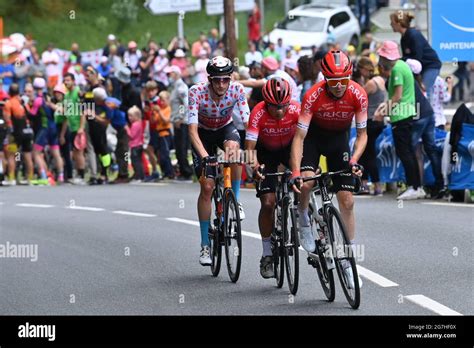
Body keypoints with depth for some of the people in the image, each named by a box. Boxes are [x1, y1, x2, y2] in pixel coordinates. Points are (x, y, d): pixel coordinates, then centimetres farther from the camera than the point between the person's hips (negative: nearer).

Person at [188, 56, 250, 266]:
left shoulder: (236, 90, -26)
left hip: (225, 128, 1)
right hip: (204, 133, -1)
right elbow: (193, 130, -36)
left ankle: (235, 201, -18)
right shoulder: (197, 92, -31)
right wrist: (204, 155, -50)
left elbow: (248, 122, -27)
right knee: (207, 187, -11)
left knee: (232, 147, -37)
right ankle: (205, 245, -2)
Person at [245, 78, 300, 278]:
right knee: (268, 203, -10)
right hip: (266, 151, -2)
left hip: (289, 148, 2)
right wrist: (253, 165, -55)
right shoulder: (258, 114, -31)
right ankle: (267, 255, 0)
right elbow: (249, 147, -35)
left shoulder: (296, 110, -29)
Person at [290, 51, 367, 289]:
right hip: (314, 135, -2)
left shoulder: (358, 95, -24)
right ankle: (304, 222, 1)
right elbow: (299, 137, -28)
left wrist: (354, 161, -31)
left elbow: (362, 134, -14)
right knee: (306, 182, -31)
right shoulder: (314, 96, -30)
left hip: (339, 138, 2)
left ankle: (349, 262, 3)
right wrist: (295, 173, -39)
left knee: (346, 201, -5)